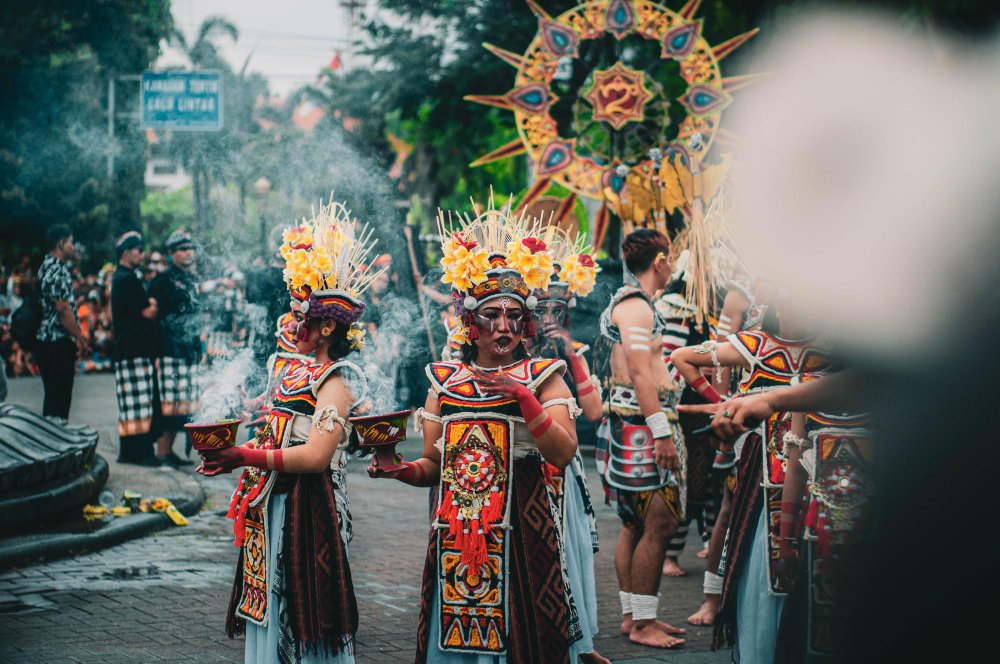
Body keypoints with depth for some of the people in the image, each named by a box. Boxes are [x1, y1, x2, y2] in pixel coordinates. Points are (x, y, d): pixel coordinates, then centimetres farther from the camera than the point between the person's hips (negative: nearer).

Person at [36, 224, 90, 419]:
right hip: (59, 342, -10)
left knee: (53, 395, 13)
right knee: (59, 397, -5)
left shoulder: (46, 267, 15)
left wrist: (78, 336, 20)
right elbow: (64, 310, -19)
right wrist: (80, 338, -11)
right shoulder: (58, 271, -15)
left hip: (46, 339, 10)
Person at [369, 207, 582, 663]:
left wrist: (522, 396, -18)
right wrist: (402, 471, -6)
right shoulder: (444, 381, 11)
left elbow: (563, 454, -11)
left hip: (520, 532, -3)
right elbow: (433, 465, 14)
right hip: (456, 532, 3)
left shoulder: (542, 377, 3)